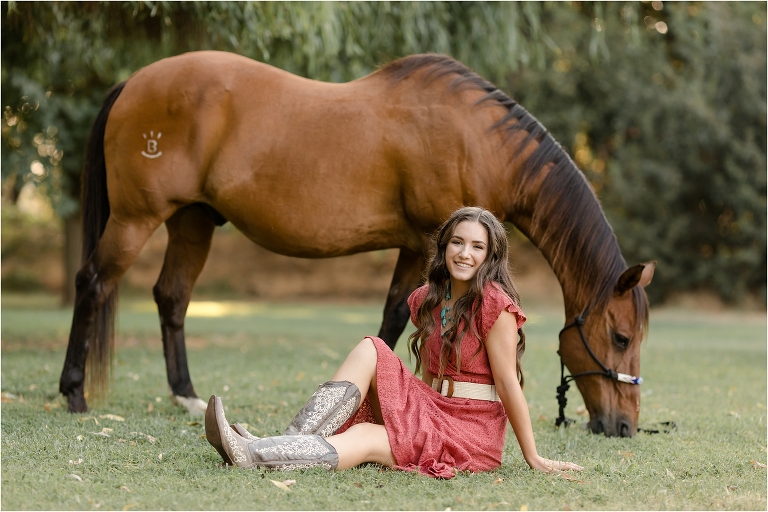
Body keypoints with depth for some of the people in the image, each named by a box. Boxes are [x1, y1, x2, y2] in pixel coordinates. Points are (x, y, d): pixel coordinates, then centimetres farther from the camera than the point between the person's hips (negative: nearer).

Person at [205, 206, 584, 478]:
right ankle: (285, 445, -28)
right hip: (430, 410, 6)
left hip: (474, 432, -6)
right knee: (370, 351, -16)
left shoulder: (494, 304, -13)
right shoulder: (427, 301, 10)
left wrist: (533, 458, -7)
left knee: (363, 439, -27)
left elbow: (508, 382, -12)